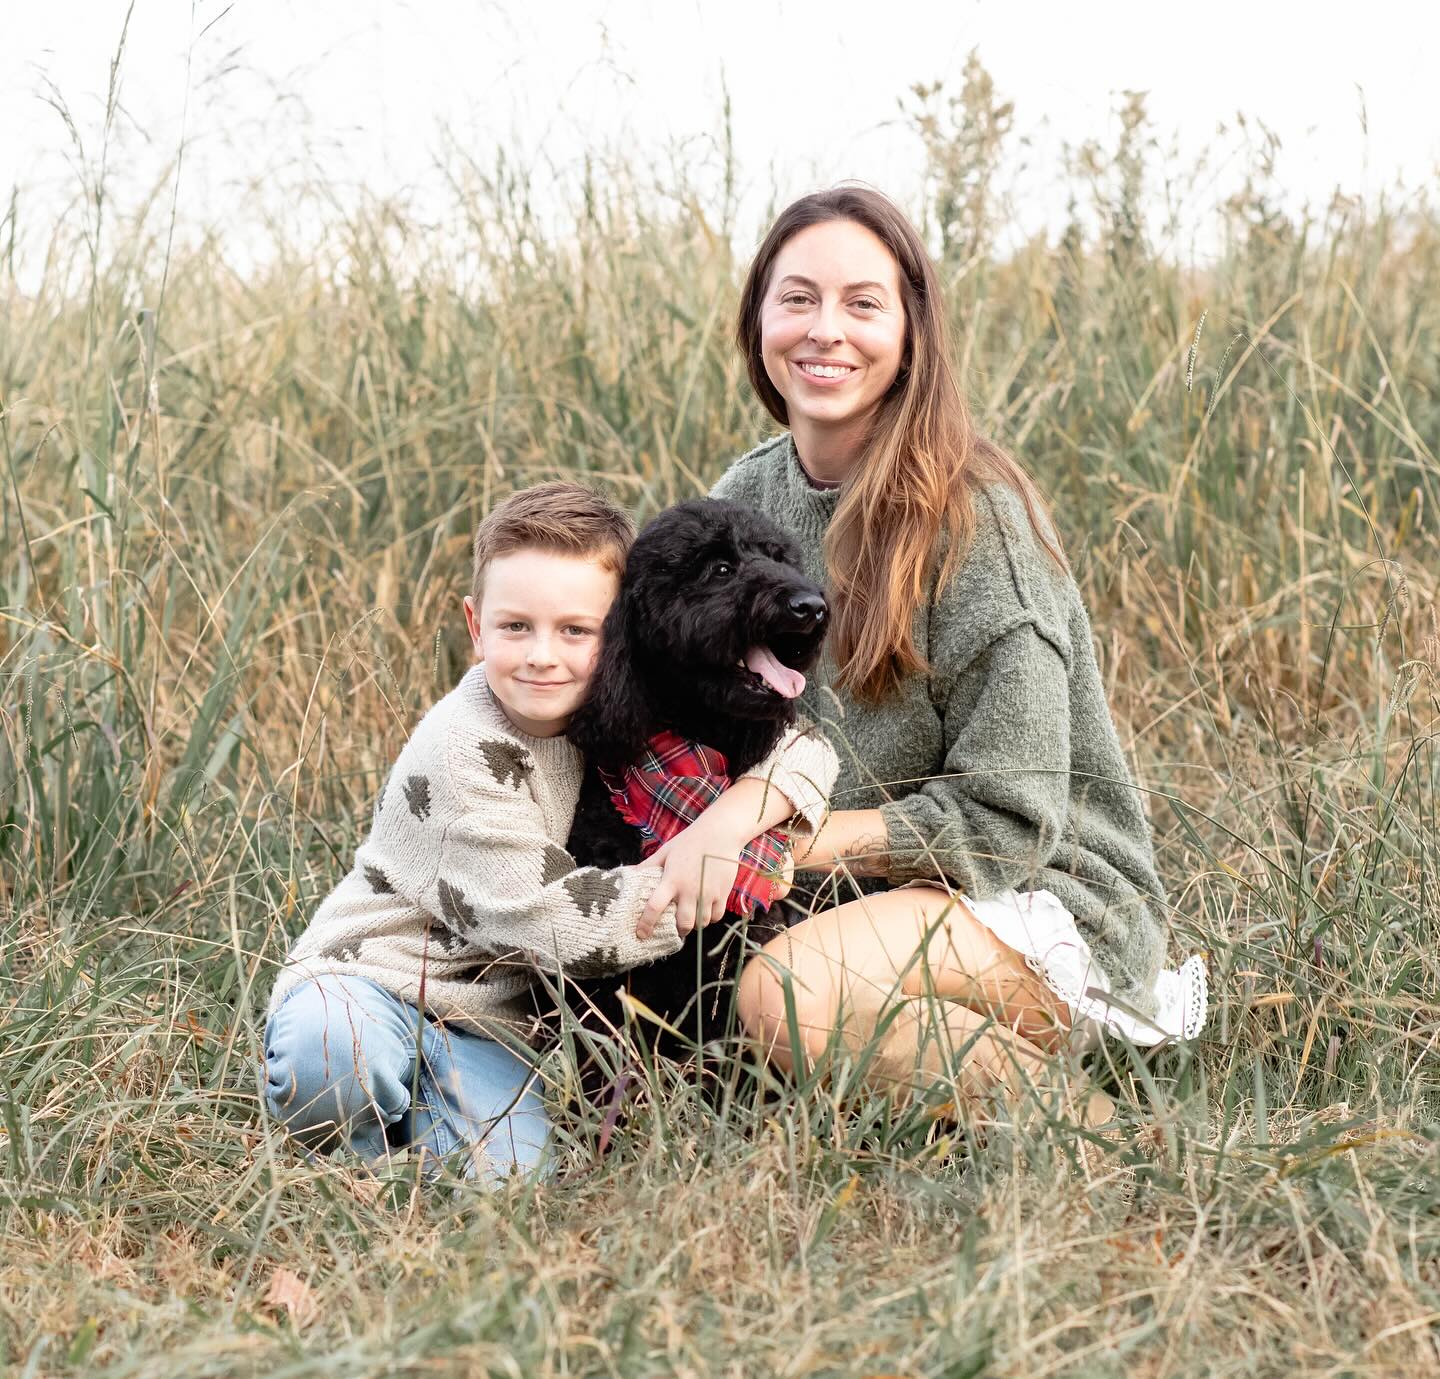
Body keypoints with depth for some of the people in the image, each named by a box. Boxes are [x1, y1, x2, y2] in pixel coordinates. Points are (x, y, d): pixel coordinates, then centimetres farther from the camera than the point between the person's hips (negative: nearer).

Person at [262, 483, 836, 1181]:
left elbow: (807, 750, -3)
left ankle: (409, 1107, 7)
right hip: (365, 975, -4)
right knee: (330, 1059, -38)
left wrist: (724, 827, -22)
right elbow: (558, 926, -23)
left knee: (504, 1174, -24)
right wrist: (684, 886, -18)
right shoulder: (460, 754, -20)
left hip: (487, 1019, 4)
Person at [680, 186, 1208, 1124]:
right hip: (861, 893, 8)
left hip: (1038, 898, -8)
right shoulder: (747, 496, 3)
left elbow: (1006, 817, -17)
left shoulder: (971, 514, -17)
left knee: (790, 993, -32)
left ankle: (1068, 1115, -10)